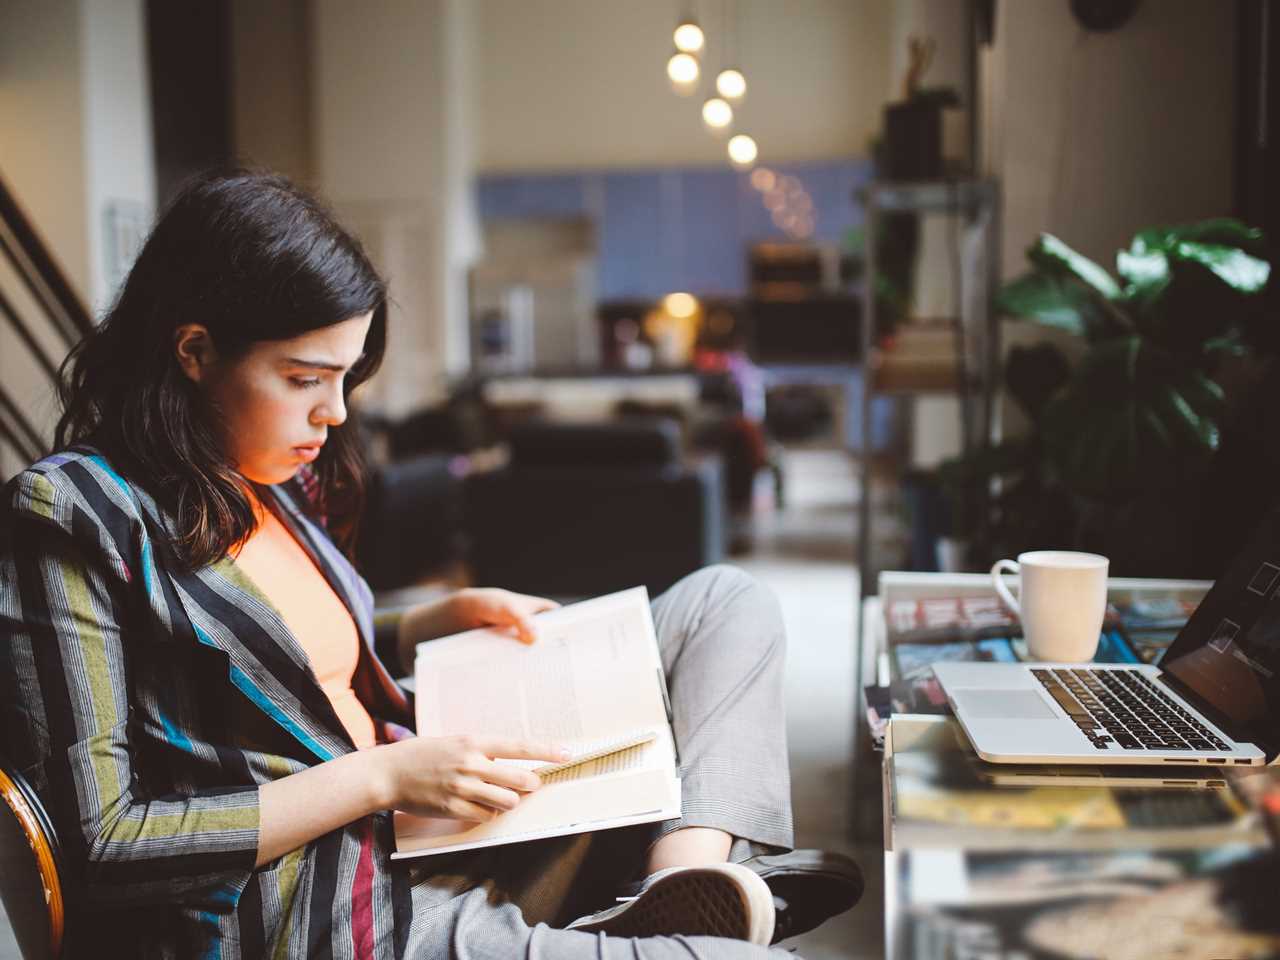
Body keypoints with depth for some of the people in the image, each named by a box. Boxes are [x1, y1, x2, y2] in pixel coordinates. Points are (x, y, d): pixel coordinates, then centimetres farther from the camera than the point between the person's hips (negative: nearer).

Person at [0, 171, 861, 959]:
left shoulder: (273, 482, 11)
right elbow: (97, 844, -15)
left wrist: (446, 620, 9)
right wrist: (381, 777, -17)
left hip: (425, 843, 9)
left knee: (727, 603, 5)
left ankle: (691, 873, -14)